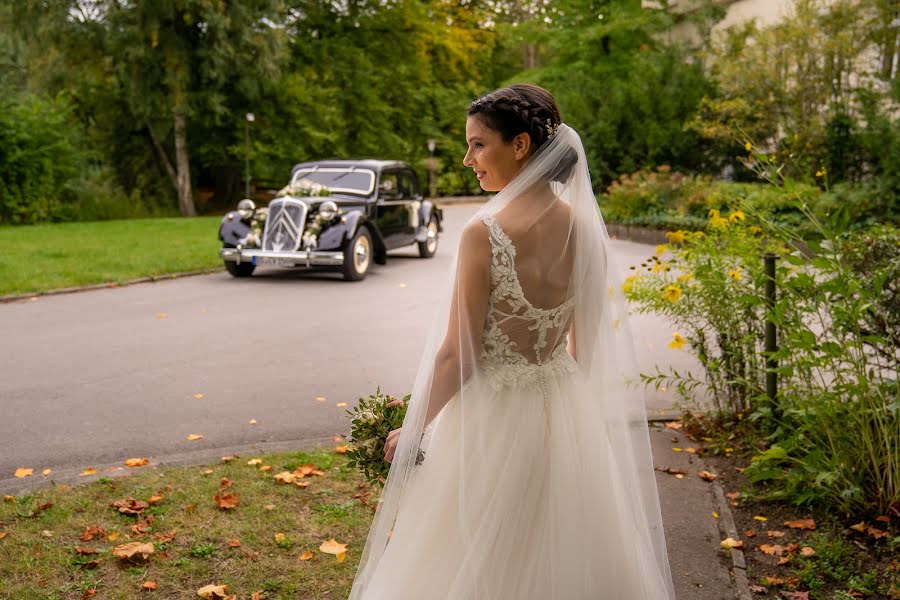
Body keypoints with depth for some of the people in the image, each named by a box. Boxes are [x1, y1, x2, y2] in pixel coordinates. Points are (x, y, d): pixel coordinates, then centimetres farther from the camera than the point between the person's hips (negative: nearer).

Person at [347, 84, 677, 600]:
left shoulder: (485, 233, -21)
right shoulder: (585, 227, -3)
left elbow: (457, 356, -17)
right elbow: (587, 343, 6)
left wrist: (413, 431, -4)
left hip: (493, 421, -5)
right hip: (570, 416, 6)